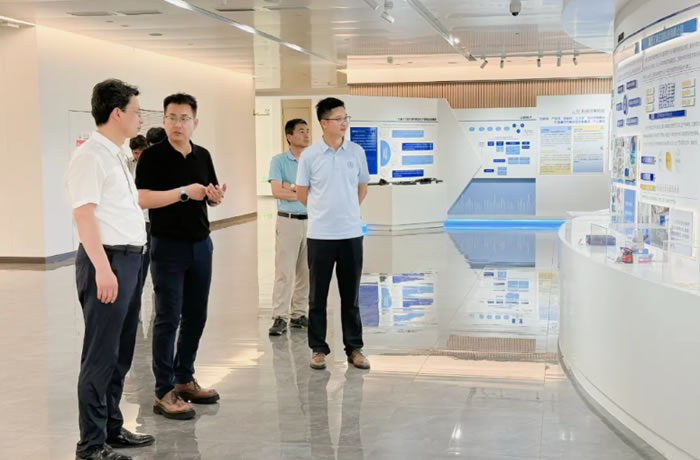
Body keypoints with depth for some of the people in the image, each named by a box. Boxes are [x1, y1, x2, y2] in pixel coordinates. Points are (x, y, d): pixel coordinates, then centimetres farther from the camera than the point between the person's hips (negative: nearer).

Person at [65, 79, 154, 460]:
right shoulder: (90, 156, -12)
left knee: (121, 355, 15)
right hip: (106, 261, -9)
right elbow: (84, 214, -19)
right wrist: (103, 268, -24)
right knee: (101, 356, -4)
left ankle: (111, 428, 27)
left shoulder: (116, 156, 17)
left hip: (129, 260, 9)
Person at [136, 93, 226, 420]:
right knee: (168, 318, -4)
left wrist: (216, 195, -8)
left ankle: (185, 380, 23)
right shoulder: (152, 155, -8)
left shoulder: (203, 156, 9)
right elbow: (142, 199, -18)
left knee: (196, 316, 10)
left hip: (200, 245, 6)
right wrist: (185, 192, -21)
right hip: (168, 246, -6)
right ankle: (164, 392, 3)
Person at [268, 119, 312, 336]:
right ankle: (280, 318, -4)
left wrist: (291, 187, -9)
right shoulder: (279, 161, -1)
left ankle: (299, 314, 16)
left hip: (311, 221, 4)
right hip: (288, 220, -4)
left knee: (305, 271, 8)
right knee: (284, 271, -6)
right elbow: (277, 191, -12)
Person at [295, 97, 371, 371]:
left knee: (351, 295, 9)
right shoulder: (309, 155, -5)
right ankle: (318, 349, 16)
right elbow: (302, 194, 5)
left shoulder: (356, 152, 2)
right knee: (318, 296, 5)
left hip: (351, 234, 2)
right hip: (320, 235, -2)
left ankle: (354, 348, 18)